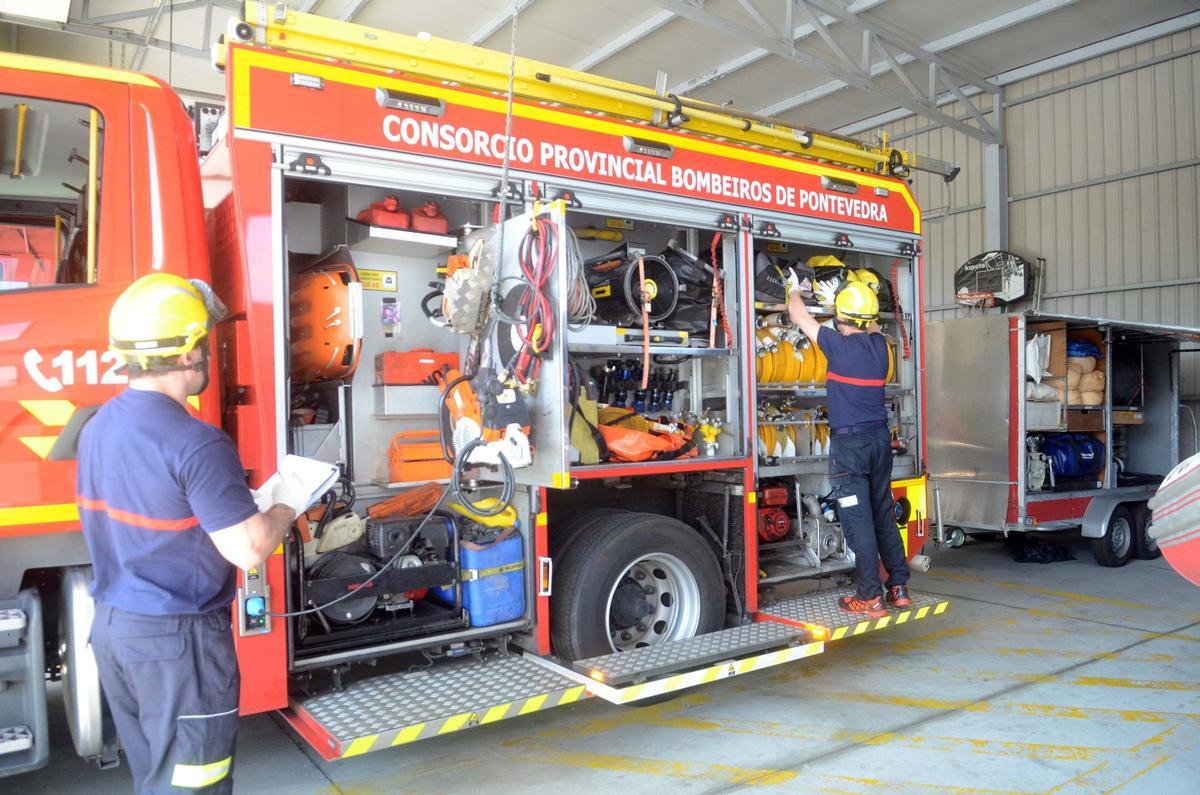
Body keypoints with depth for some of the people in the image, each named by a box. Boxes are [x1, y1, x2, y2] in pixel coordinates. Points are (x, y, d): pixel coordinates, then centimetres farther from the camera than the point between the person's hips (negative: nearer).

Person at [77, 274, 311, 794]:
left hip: (110, 624, 8)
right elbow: (248, 551, -24)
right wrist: (287, 505, -5)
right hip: (176, 636, -8)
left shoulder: (96, 428, 3)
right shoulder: (195, 443, -24)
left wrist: (236, 500, 13)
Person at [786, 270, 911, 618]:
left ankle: (870, 597, 0)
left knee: (858, 520, -3)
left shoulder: (839, 345, -11)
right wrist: (835, 297, 42)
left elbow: (799, 316, 2)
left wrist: (794, 288, 22)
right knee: (884, 514, 14)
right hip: (880, 439, 6)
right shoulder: (878, 344, 5)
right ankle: (899, 588, 19)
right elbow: (871, 324, 30)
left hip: (849, 443, -6)